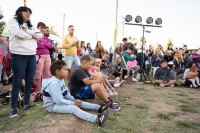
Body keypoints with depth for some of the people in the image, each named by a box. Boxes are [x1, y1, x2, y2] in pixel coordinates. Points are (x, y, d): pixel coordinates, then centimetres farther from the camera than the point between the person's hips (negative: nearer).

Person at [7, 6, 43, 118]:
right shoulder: (13, 21, 4)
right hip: (18, 55, -6)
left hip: (32, 55, 6)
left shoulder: (30, 25, 22)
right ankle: (14, 109, 5)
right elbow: (18, 33, -16)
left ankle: (26, 105, 17)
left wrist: (27, 31, -8)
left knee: (30, 81, 6)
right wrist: (32, 35, -2)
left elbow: (40, 35, 5)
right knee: (17, 82, -4)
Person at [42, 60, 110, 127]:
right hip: (52, 105, -10)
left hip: (60, 101, 10)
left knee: (78, 102, 1)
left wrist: (73, 99, -3)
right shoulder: (54, 83, -27)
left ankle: (99, 107, -3)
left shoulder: (61, 80, 6)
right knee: (74, 108, -28)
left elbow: (66, 93, 14)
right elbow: (59, 101, -28)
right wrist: (73, 103, -20)